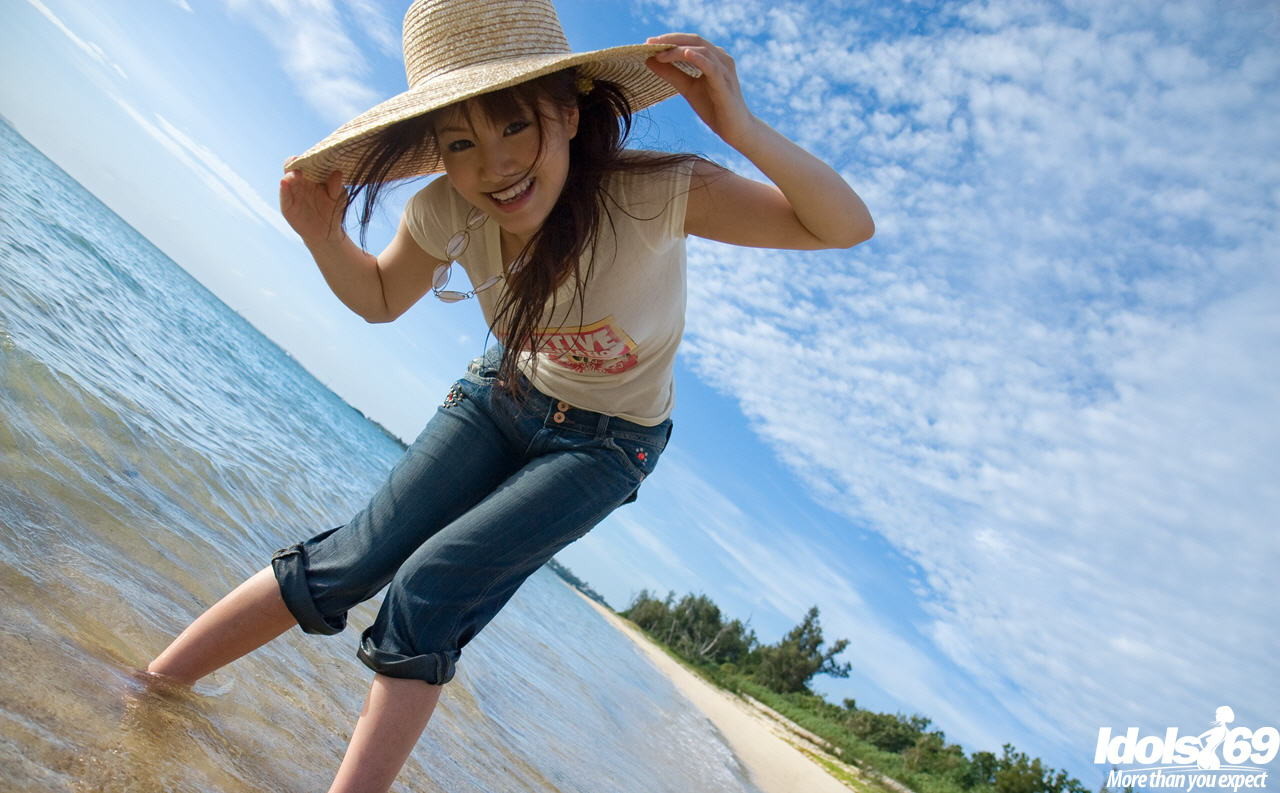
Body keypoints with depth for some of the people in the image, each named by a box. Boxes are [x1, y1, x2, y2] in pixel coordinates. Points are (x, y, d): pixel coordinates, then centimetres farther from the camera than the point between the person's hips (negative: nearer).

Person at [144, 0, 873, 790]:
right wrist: (325, 236, -21)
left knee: (435, 585, -17)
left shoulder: (653, 196, -33)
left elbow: (849, 226, -34)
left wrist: (744, 129, -51)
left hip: (606, 442, -3)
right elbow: (379, 300, 0)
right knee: (355, 559, -4)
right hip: (503, 393, 3)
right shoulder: (446, 213, -21)